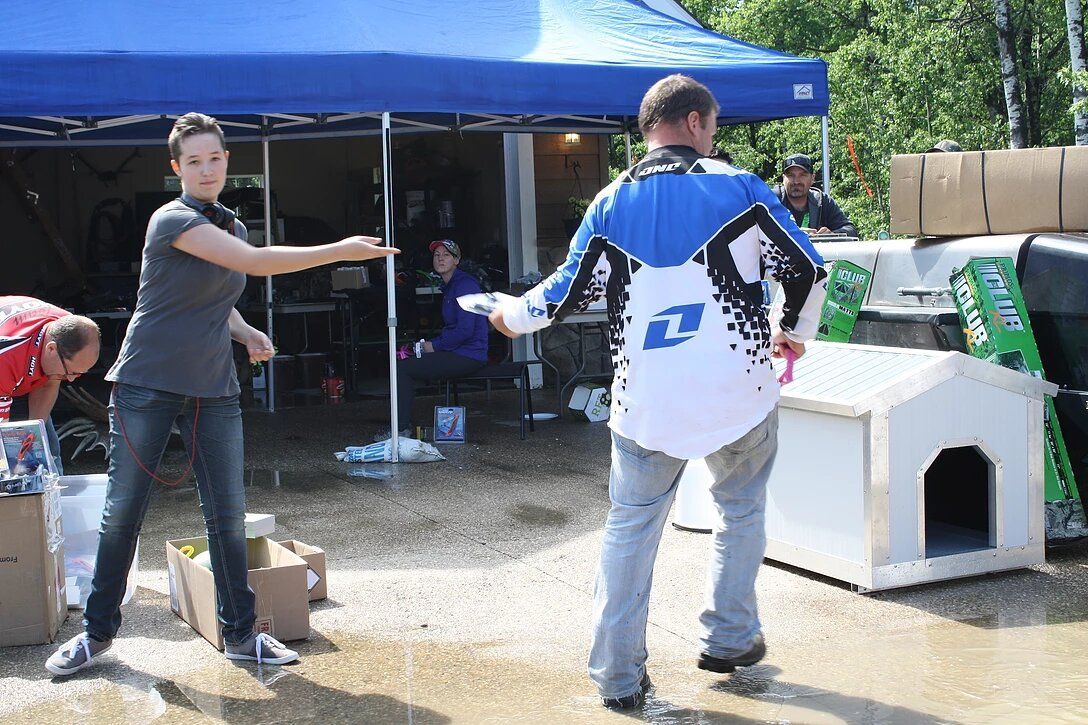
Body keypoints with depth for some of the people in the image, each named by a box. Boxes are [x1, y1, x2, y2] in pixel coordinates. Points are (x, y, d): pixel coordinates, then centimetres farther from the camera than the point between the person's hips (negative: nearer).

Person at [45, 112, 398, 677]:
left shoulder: (230, 227, 12)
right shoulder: (172, 219, -13)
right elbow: (256, 263, -24)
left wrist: (246, 333, 6)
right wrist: (341, 251, -23)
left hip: (212, 388, 6)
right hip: (147, 384, -6)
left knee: (228, 514, 3)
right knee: (122, 511, 2)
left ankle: (240, 634, 14)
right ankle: (98, 630, 17)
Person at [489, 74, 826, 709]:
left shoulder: (611, 203, 3)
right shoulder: (738, 187, -3)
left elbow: (569, 291, 5)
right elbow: (807, 268, 0)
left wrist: (514, 315, 25)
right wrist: (795, 332, 19)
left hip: (647, 402, 1)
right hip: (739, 394, -1)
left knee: (630, 529, 10)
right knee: (741, 510, 21)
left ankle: (619, 675, 11)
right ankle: (729, 639, 29)